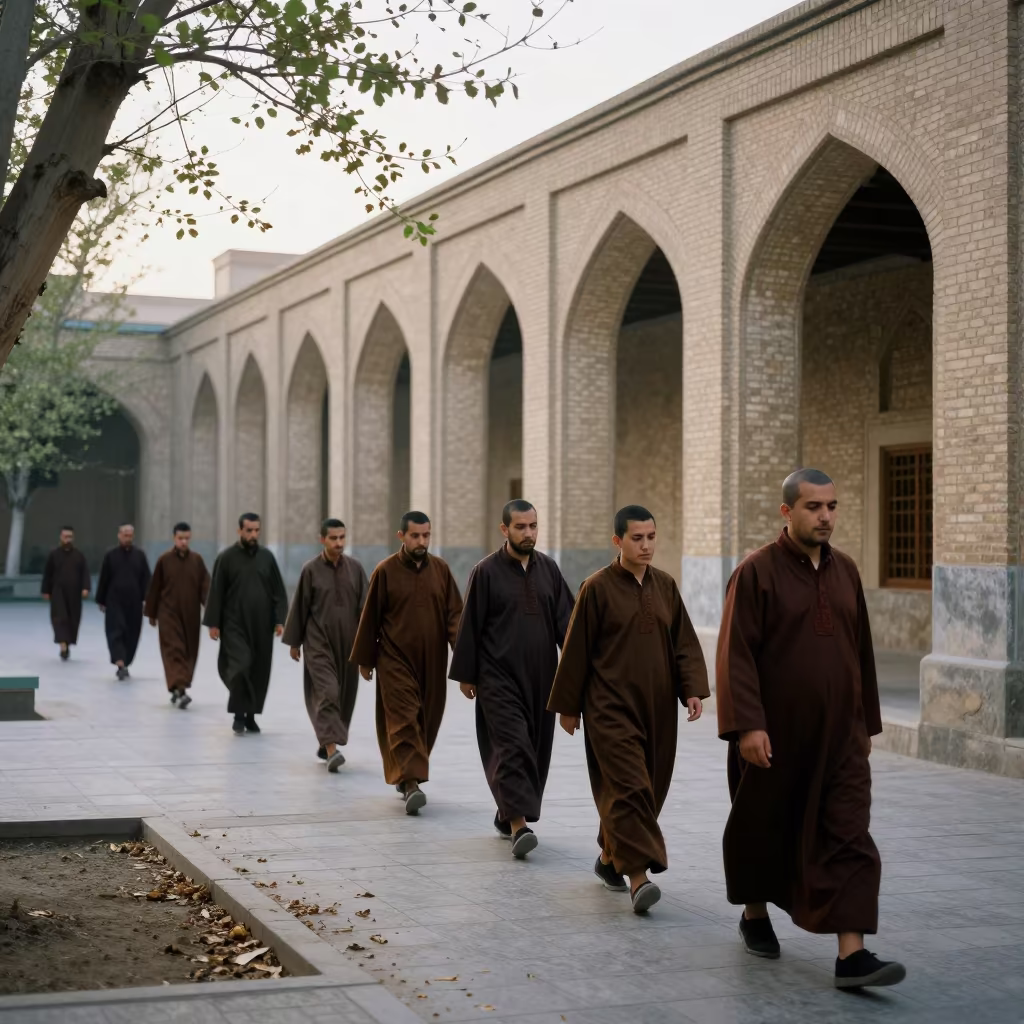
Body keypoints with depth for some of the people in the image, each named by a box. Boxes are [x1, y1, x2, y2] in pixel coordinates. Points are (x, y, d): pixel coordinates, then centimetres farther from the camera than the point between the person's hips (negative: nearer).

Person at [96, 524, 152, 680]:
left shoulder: (140, 556, 4)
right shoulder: (110, 555, 1)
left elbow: (145, 579, 3)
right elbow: (104, 579, 3)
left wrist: (146, 599, -6)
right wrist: (101, 601, 4)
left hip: (134, 602, 2)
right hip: (115, 601, -2)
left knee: (132, 634, 7)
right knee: (116, 631, -13)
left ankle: (125, 664, 21)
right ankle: (120, 663, -21)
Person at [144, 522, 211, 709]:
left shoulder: (197, 560, 3)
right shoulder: (164, 560, -2)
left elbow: (205, 586, -3)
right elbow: (154, 588, 4)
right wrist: (151, 613, 8)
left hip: (191, 615, 3)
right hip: (169, 614, -3)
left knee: (189, 653, 8)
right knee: (174, 650, -12)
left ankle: (179, 687, 24)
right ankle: (180, 689, -21)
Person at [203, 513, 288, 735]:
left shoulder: (267, 557, 6)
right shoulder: (226, 557, -2)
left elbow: (278, 592, 7)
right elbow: (216, 593, -1)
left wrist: (280, 620, -1)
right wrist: (213, 623, -5)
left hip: (262, 626, 3)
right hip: (235, 625, -3)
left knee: (259, 671, 6)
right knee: (240, 667, -15)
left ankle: (251, 715, 20)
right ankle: (239, 716, -5)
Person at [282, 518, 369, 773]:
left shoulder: (355, 568, 1)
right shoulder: (311, 570, -6)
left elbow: (365, 605, 1)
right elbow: (299, 607, 0)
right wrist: (294, 642, 3)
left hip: (347, 643, 4)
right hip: (319, 642, -4)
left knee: (344, 695, 11)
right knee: (327, 692, -15)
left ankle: (327, 742, 30)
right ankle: (331, 748, -20)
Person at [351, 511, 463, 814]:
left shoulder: (441, 569, 3)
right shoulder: (385, 571, -5)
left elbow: (455, 612, 2)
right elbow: (370, 618, 1)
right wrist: (364, 659, 5)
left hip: (432, 662, 4)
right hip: (396, 661, -4)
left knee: (427, 720, 10)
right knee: (404, 720, -12)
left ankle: (407, 774, 28)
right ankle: (411, 782, -17)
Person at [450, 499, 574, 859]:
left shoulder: (549, 569, 7)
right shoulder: (486, 572, -4)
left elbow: (565, 619, 6)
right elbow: (470, 626, -2)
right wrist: (465, 675, -3)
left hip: (540, 677, 5)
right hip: (499, 677, -5)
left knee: (536, 748, 10)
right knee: (512, 746, -14)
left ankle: (507, 815, 27)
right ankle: (518, 824, -16)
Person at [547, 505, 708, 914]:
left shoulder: (665, 585, 7)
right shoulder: (597, 588, -7)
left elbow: (685, 643, 8)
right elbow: (576, 650, -3)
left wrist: (693, 689, -6)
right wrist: (568, 706, 0)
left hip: (657, 707, 5)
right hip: (611, 707, -5)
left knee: (649, 789, 12)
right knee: (629, 787, -15)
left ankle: (610, 858, 31)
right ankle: (637, 876, -17)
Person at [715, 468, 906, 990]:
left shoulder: (846, 570, 6)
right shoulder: (756, 572, -10)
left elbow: (862, 651, 13)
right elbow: (735, 654, -14)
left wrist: (867, 721, 14)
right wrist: (747, 724, -21)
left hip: (840, 735, 4)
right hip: (774, 735, -4)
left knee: (849, 839, -5)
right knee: (762, 829, 14)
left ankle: (852, 955, -7)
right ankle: (755, 914, 38)